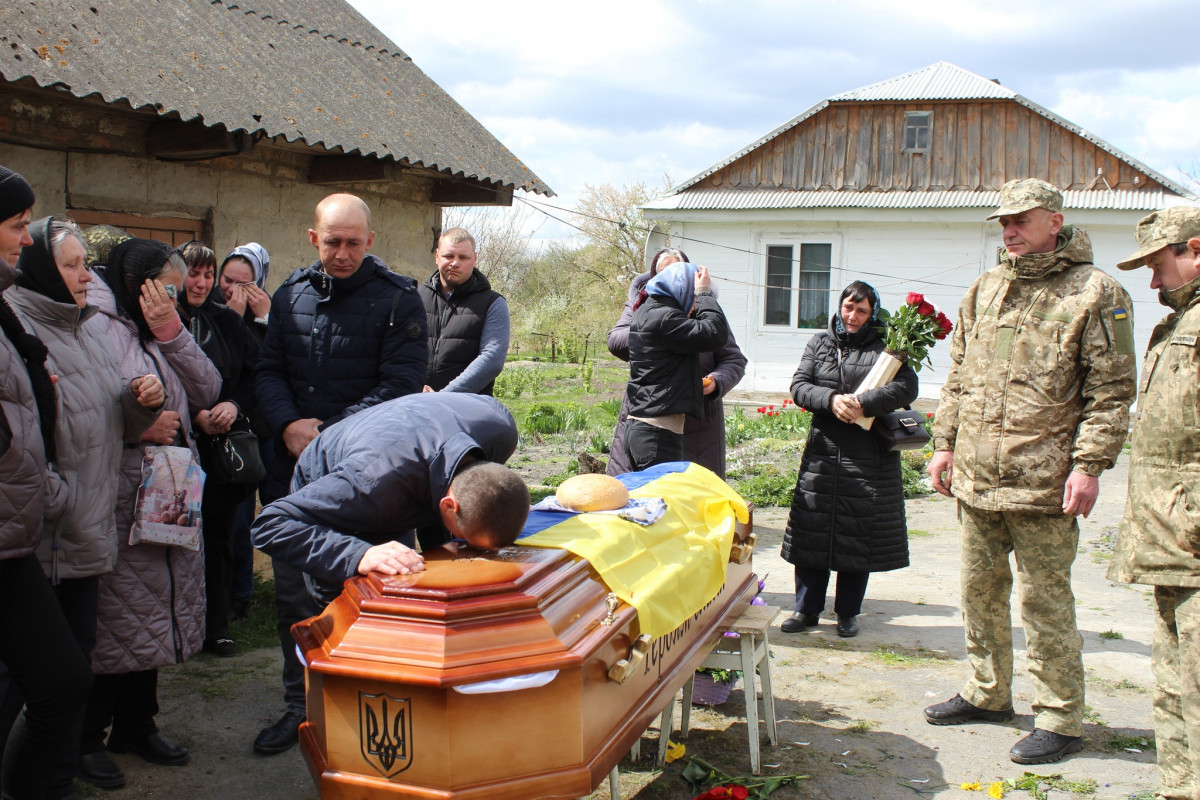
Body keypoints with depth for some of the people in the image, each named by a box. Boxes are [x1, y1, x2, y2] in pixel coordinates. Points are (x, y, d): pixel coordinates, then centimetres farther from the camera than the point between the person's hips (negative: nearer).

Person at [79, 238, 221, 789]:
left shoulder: (157, 332, 17)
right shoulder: (95, 326, -10)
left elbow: (206, 391, 8)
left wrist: (171, 333, -2)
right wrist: (138, 425, -14)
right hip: (117, 501, -8)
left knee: (152, 614, 15)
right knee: (111, 621, -2)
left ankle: (137, 725, 30)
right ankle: (86, 738, 15)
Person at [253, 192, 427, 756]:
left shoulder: (397, 298, -4)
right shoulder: (291, 295, 11)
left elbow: (401, 382, -11)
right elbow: (268, 369, 11)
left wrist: (332, 433, -17)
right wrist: (288, 424, -9)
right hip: (294, 467, 5)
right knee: (294, 592, 11)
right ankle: (301, 704, 25)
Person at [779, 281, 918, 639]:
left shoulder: (885, 346, 2)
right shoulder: (820, 343, 12)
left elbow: (907, 387, -10)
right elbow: (799, 386, 3)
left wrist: (863, 404, -21)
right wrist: (831, 400, -16)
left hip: (869, 458, -2)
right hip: (823, 452, 2)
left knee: (860, 536, 3)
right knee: (812, 531, 4)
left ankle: (848, 612, 17)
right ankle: (807, 609, 17)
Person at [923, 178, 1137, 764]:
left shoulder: (1095, 293, -5)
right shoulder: (984, 290, 13)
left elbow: (1111, 391, -8)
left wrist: (1089, 465, -14)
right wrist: (945, 443, 13)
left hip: (1043, 484, -6)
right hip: (976, 478, 7)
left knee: (1044, 601, 0)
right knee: (980, 590, 17)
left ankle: (1059, 719, 13)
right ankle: (988, 693, 33)